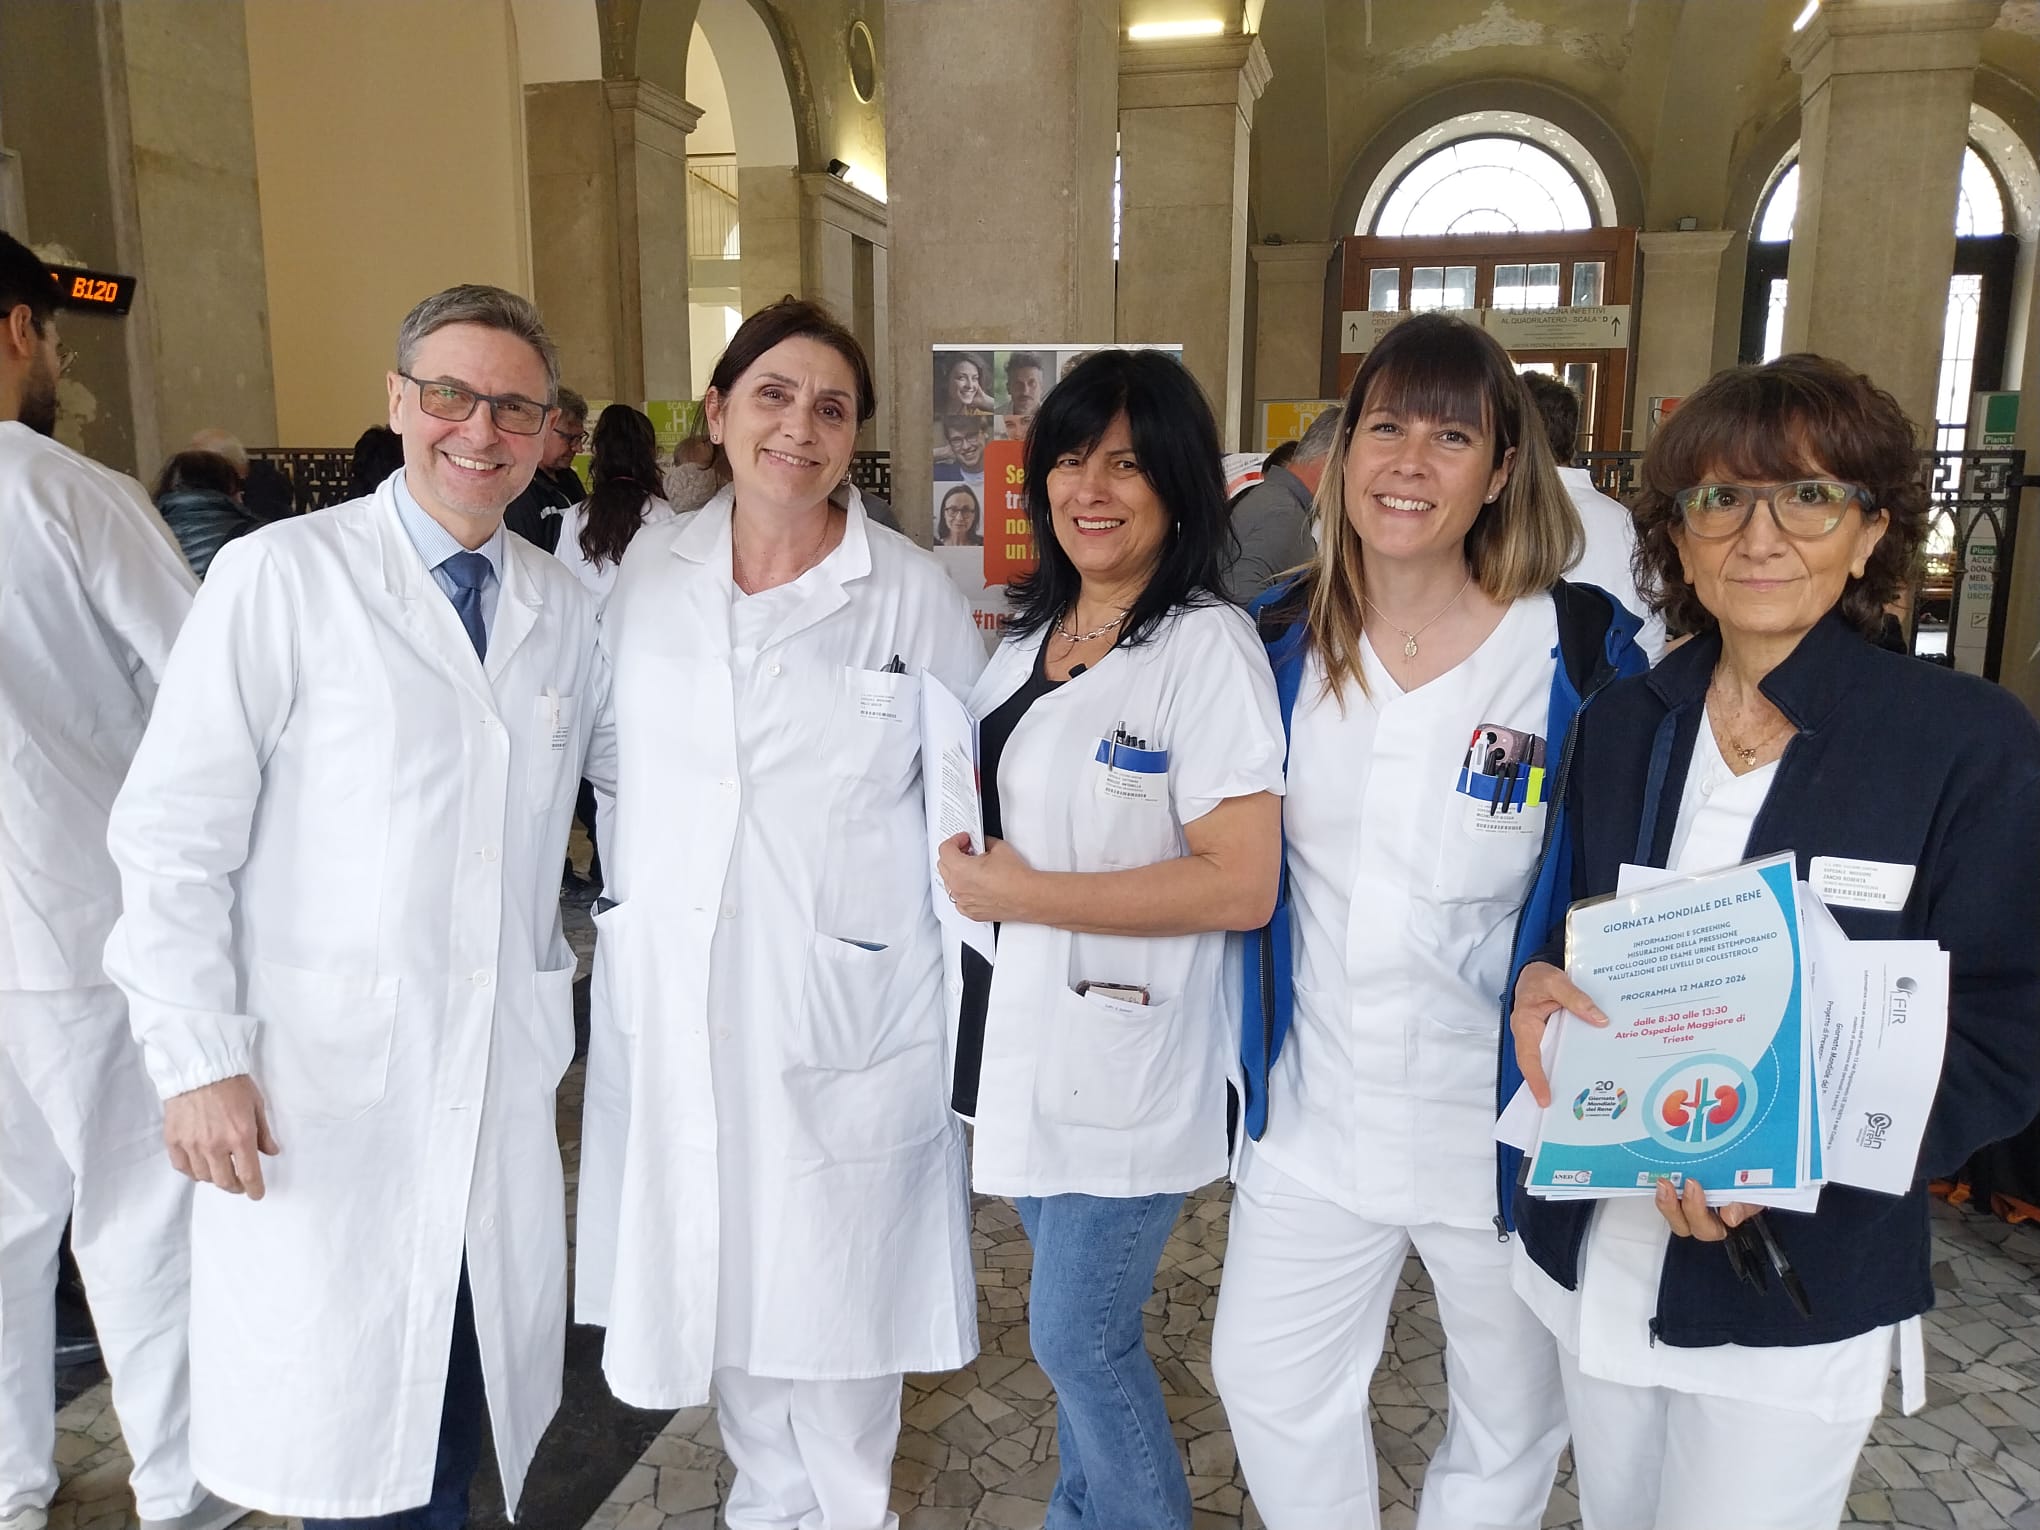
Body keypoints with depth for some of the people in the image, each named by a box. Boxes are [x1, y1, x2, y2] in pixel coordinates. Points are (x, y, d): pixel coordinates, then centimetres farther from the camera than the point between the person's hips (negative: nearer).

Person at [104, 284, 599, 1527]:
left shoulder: (566, 608, 7)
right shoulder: (281, 576, -6)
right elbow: (173, 839, -7)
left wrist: (543, 984, 11)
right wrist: (199, 1060, -10)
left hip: (502, 1084, 4)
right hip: (319, 1088, -3)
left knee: (461, 1411, 14)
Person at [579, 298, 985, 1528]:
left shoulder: (914, 593, -6)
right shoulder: (650, 572, 2)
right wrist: (644, 888, 5)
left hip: (843, 1002, -3)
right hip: (674, 997, 4)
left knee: (836, 1288, 8)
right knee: (716, 1275, 17)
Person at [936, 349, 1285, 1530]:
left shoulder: (1208, 646, -15)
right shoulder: (1028, 636, 8)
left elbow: (1241, 885, -22)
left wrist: (1017, 893, -20)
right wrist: (961, 856, 1)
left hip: (1127, 1063, -7)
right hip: (1026, 1041, 7)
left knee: (1080, 1337, 7)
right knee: (1072, 1325, 22)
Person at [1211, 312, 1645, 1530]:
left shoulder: (1583, 650, -13)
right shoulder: (1285, 636, -2)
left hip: (1509, 1123, -2)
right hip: (1317, 1103, 3)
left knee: (1509, 1424, 19)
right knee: (1268, 1382, 17)